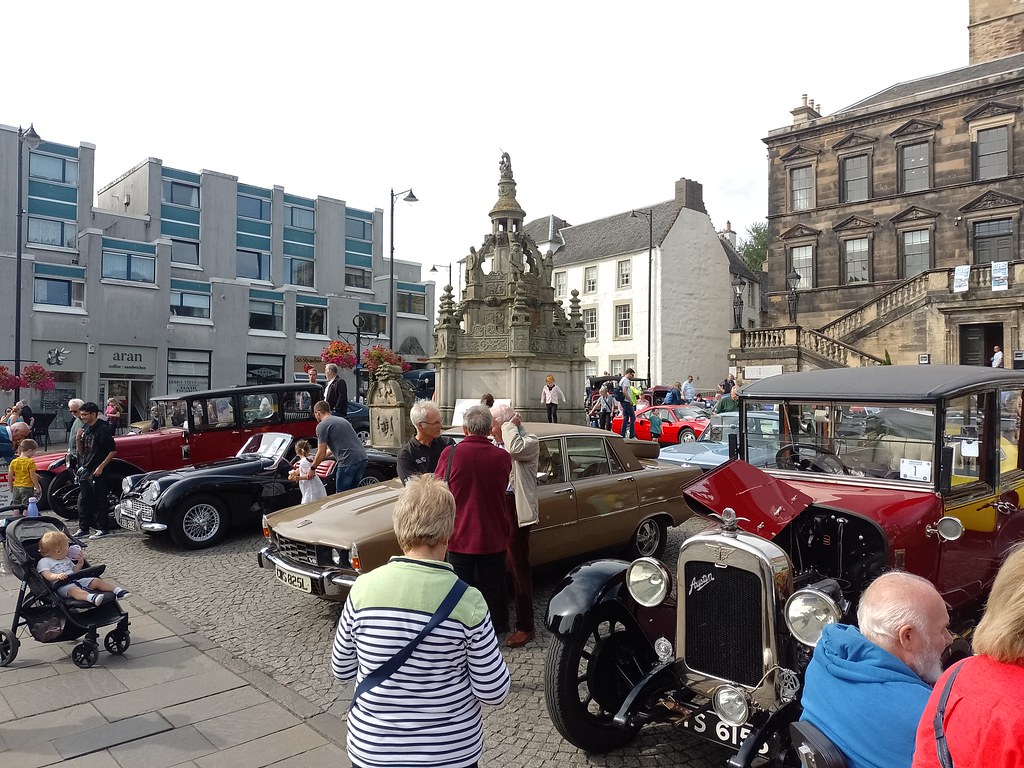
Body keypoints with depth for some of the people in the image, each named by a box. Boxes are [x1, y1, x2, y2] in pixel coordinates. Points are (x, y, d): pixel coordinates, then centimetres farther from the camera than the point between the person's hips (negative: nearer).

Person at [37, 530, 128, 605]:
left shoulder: (66, 559, 28)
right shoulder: (44, 562, 5)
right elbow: (47, 575, -11)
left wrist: (80, 564, 14)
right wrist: (57, 576, -30)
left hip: (77, 579, 8)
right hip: (62, 585, -8)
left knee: (96, 581, -11)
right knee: (74, 589, -39)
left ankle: (117, 589, -21)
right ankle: (91, 597, -69)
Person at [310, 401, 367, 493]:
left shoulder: (322, 426, 0)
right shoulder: (341, 419, 25)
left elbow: (321, 453, -2)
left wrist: (313, 468, 14)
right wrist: (317, 459, 44)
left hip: (348, 461, -8)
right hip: (362, 458, 8)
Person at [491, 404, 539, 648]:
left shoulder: (530, 441, -10)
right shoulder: (499, 444, 9)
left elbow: (516, 450, -33)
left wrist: (511, 426, -18)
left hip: (515, 510, -7)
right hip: (497, 507, 7)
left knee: (518, 567, 0)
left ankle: (525, 625, 11)